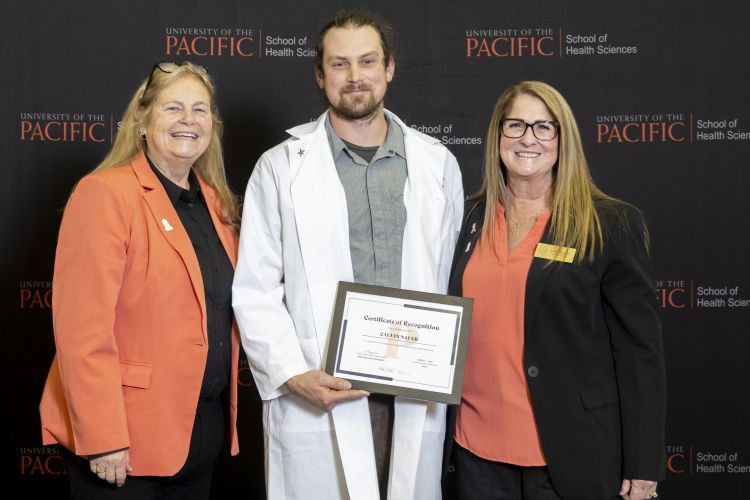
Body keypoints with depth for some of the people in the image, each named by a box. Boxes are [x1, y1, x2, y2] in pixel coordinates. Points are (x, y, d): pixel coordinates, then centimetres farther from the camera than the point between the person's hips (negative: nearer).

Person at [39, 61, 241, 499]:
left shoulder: (215, 200, 9)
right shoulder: (106, 193, -13)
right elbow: (83, 328, -18)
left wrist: (223, 409, 11)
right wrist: (102, 438, -20)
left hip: (205, 426, 7)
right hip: (126, 437, -7)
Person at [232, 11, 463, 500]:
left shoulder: (438, 163, 8)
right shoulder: (281, 167, 2)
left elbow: (451, 280, 12)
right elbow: (255, 292, 0)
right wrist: (291, 375, -12)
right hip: (316, 399, -2)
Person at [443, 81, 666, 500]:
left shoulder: (612, 224, -6)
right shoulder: (473, 219, 5)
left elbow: (641, 350, -7)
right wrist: (443, 431, 9)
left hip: (567, 452, -3)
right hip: (477, 448, 4)